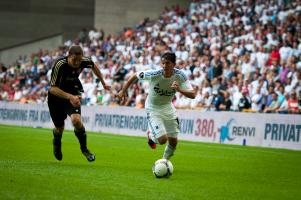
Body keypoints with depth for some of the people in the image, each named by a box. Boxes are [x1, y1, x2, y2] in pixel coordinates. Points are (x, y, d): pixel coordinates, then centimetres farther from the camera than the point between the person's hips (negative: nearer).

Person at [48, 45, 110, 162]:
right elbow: (52, 88, -33)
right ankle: (57, 143, 48)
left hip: (73, 95, 1)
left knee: (76, 120, -25)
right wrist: (70, 97, -46)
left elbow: (94, 67, 7)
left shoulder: (84, 61, -19)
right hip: (56, 96, -1)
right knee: (59, 128, 10)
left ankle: (84, 148, -1)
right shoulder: (59, 65, -31)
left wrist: (103, 84, 18)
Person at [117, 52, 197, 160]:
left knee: (173, 141, 7)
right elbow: (135, 76, -10)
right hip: (153, 109, -4)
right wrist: (123, 91, -6)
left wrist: (179, 89, -43)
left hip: (168, 107, 4)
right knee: (163, 140, -18)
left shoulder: (180, 75, -21)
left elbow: (193, 94, -24)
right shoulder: (154, 74, -27)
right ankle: (151, 136, 19)